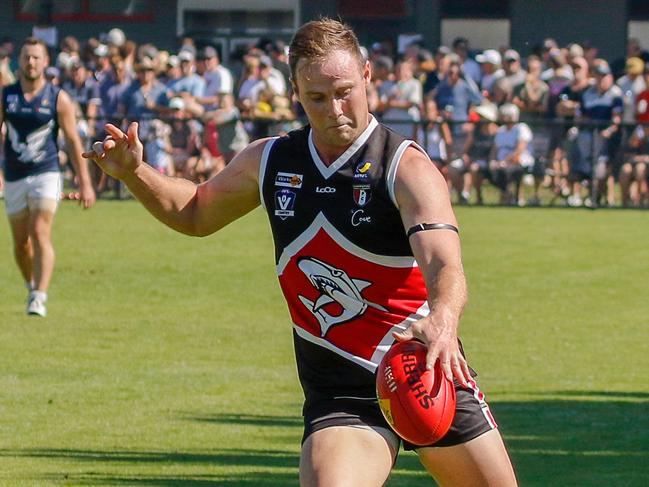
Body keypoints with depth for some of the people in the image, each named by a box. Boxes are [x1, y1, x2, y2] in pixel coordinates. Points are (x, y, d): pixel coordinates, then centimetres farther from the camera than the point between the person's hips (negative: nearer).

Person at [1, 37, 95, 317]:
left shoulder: (58, 99, -2)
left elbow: (73, 141, 1)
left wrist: (85, 183, -1)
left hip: (46, 174, -3)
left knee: (40, 235, -18)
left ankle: (39, 299, -21)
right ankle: (32, 288, 33)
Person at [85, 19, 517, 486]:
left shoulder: (408, 168, -13)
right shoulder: (268, 161, 2)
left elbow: (445, 266, -30)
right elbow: (196, 214, 22)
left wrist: (441, 322, -53)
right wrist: (133, 171, 4)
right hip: (339, 391, 1)